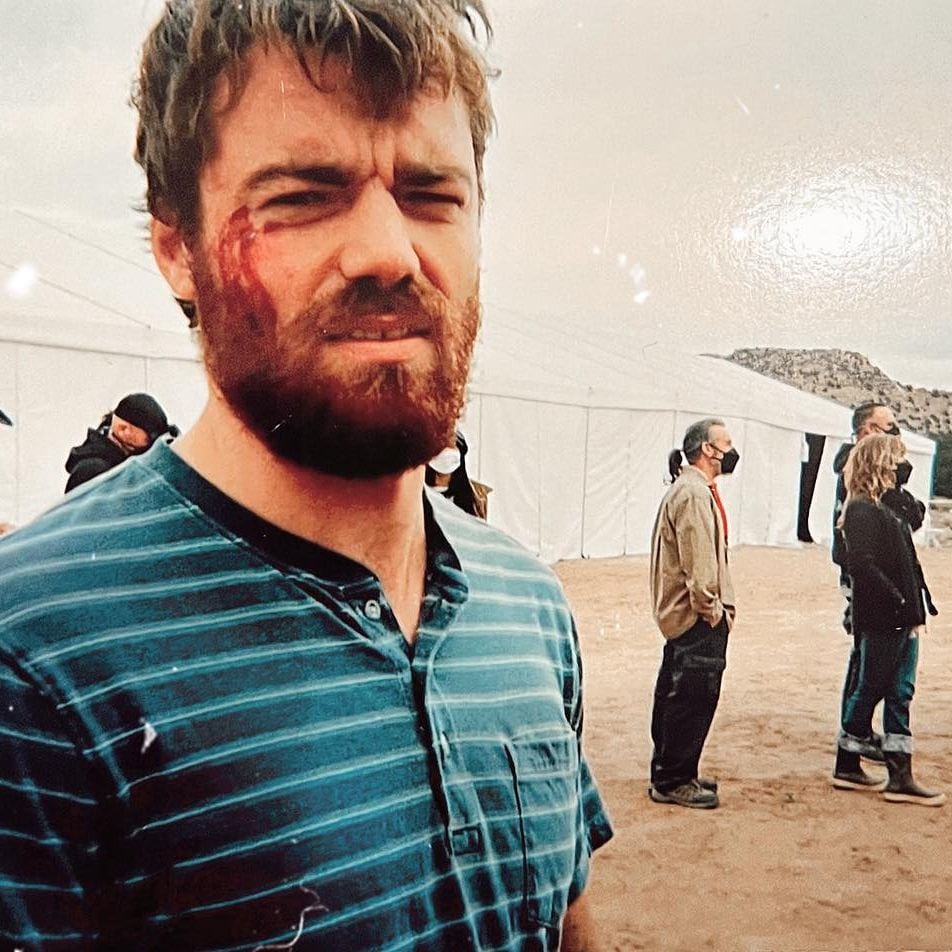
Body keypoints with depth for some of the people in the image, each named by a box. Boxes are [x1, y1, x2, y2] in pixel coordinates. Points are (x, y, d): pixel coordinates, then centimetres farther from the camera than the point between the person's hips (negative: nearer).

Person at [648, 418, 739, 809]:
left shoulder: (695, 490, 18)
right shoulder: (694, 494, -17)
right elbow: (698, 561, -22)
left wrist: (716, 607, 17)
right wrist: (711, 610, -16)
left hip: (680, 615, 11)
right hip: (698, 619, -11)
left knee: (676, 696, 17)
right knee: (692, 699, -4)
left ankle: (669, 774, 28)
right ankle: (672, 781, 4)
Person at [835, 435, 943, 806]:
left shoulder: (883, 507, 16)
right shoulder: (862, 510, -14)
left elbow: (904, 563, 17)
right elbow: (862, 565, -23)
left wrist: (915, 609, 8)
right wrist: (899, 602, -18)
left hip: (901, 621, 9)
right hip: (880, 621, -9)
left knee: (899, 694, 9)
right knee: (869, 690, 2)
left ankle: (900, 778, 15)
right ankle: (846, 767, 16)